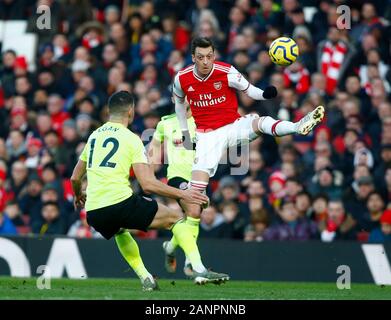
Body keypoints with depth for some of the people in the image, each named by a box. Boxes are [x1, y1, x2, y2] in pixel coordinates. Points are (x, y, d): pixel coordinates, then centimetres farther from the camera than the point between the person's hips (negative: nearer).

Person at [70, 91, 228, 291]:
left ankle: (146, 279, 26)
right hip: (121, 203, -6)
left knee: (120, 231, 39)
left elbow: (75, 178, 27)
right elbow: (147, 184, -8)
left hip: (93, 213, 6)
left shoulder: (94, 136, 18)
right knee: (176, 217, 11)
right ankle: (199, 270, -4)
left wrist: (79, 196, 49)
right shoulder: (131, 139, 1)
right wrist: (182, 195, 2)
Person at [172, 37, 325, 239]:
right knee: (196, 190, -10)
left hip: (234, 126, -1)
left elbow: (249, 90, -5)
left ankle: (298, 127, -62)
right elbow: (179, 102, 16)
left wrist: (266, 94, -28)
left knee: (259, 122, -35)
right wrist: (184, 131, 17)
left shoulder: (226, 72, -12)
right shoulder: (181, 79, -5)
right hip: (206, 135, 1)